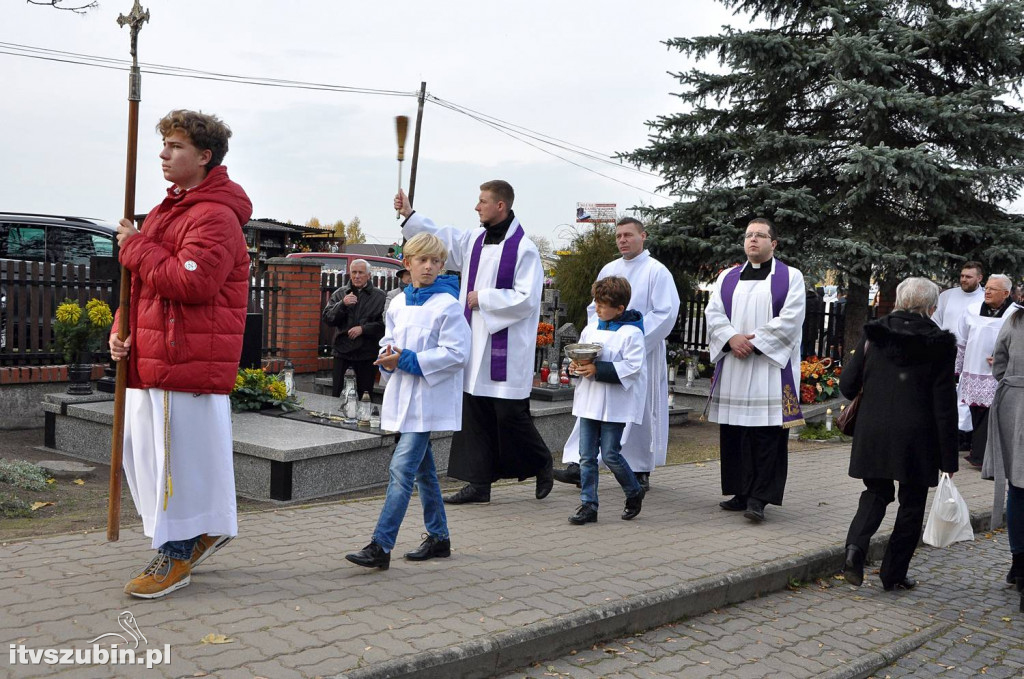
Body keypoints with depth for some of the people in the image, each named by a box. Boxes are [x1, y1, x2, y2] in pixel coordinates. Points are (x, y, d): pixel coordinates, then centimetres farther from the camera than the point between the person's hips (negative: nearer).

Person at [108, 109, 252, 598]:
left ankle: (177, 555, 13)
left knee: (179, 455, -2)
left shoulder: (215, 217, -13)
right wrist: (123, 329, 8)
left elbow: (192, 282, -26)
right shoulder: (165, 212, 19)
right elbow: (144, 283, 25)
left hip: (190, 361, -10)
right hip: (151, 358, 10)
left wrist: (135, 247, -14)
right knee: (144, 450, 15)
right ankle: (204, 531, 30)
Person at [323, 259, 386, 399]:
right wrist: (342, 304, -13)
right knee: (337, 394, 4)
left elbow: (384, 324, -7)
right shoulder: (339, 293, 9)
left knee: (364, 397, 5)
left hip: (367, 354, -1)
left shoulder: (379, 296, 2)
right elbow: (327, 318, 0)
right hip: (343, 352, 2)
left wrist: (363, 329, -15)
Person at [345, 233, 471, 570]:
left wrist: (407, 360, -19)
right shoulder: (398, 304, 10)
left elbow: (456, 353, -16)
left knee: (401, 469, -13)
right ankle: (439, 538, 28)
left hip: (428, 400, -7)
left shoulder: (447, 305, -10)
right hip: (404, 396, 8)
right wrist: (388, 358, -4)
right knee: (423, 471, 15)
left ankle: (380, 547, -12)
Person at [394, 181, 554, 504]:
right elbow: (440, 238, 22)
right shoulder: (474, 239, 10)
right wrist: (409, 215, 15)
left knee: (510, 415, -2)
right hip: (475, 344, 7)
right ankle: (479, 483, 16)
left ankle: (541, 464, 24)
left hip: (507, 348, -7)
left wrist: (483, 298, -13)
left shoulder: (523, 248, -12)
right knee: (474, 415, 8)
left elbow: (526, 298, -18)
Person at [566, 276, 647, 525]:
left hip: (615, 405, -6)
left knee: (610, 454, -2)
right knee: (587, 456, 5)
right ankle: (588, 504, 12)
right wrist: (576, 365, -2)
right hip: (589, 401, 6)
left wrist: (598, 369, -24)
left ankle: (634, 492, 22)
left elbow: (632, 367, -19)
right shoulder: (591, 328, 10)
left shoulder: (631, 333, -11)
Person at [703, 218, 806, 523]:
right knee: (734, 432, 5)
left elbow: (790, 319, -6)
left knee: (767, 433, -7)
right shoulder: (728, 277, 16)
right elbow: (713, 313, 7)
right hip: (732, 368, 4)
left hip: (771, 366, -4)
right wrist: (732, 338, -11)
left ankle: (759, 498, -5)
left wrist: (754, 341, -13)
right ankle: (741, 492, 15)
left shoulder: (790, 277, 4)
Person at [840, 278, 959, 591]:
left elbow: (847, 386, 1)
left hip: (873, 433, 2)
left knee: (876, 493, 19)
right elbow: (944, 404, -8)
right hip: (916, 438, -2)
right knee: (912, 503, 13)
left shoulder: (873, 334, -1)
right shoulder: (939, 344, -8)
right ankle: (894, 574, 18)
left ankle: (856, 545, -6)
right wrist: (948, 457, -3)